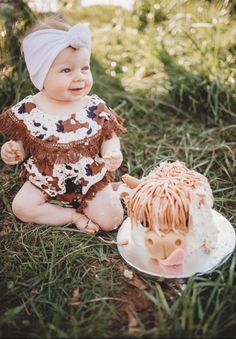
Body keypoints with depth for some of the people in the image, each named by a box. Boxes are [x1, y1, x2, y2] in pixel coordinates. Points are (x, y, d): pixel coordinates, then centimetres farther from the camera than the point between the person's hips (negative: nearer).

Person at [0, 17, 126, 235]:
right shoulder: (27, 111, -12)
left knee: (111, 220, -12)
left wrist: (113, 153, -27)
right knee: (22, 208, -15)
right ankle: (74, 215, -2)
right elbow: (22, 142, 1)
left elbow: (109, 137, -5)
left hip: (90, 181, -1)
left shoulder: (96, 108, -13)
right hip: (44, 181, 2)